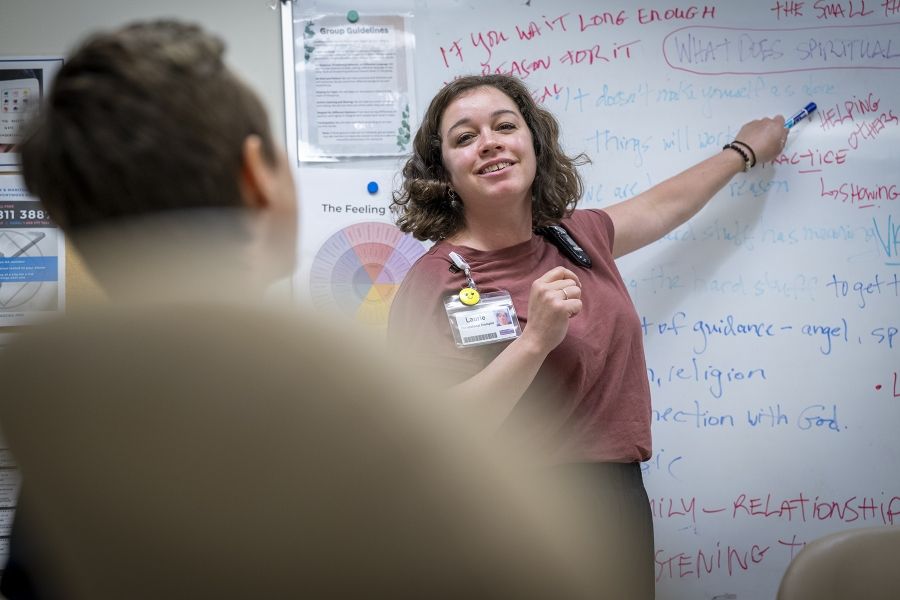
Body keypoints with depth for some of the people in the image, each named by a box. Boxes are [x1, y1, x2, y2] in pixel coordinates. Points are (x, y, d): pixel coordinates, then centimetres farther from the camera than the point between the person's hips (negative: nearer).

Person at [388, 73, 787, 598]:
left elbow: (665, 204, 25)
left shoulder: (575, 238, 5)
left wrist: (746, 151, 39)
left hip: (620, 502, 7)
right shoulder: (437, 280, -15)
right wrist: (536, 339, -28)